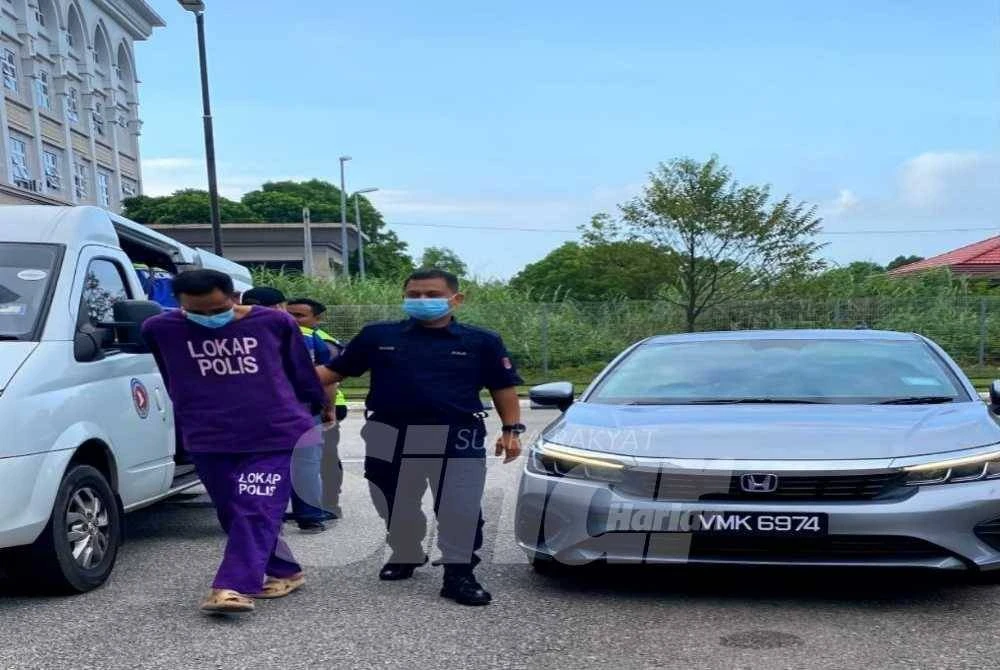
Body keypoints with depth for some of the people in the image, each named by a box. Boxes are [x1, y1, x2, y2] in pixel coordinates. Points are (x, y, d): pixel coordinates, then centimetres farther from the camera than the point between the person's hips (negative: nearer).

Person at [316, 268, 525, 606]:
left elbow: (504, 388, 6)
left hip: (458, 438, -2)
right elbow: (332, 371, 8)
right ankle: (405, 557, 38)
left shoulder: (481, 341, 2)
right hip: (390, 437, 2)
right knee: (396, 507, 15)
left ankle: (459, 574, 8)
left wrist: (511, 430, -5)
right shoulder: (377, 336, 5)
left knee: (461, 510, -3)